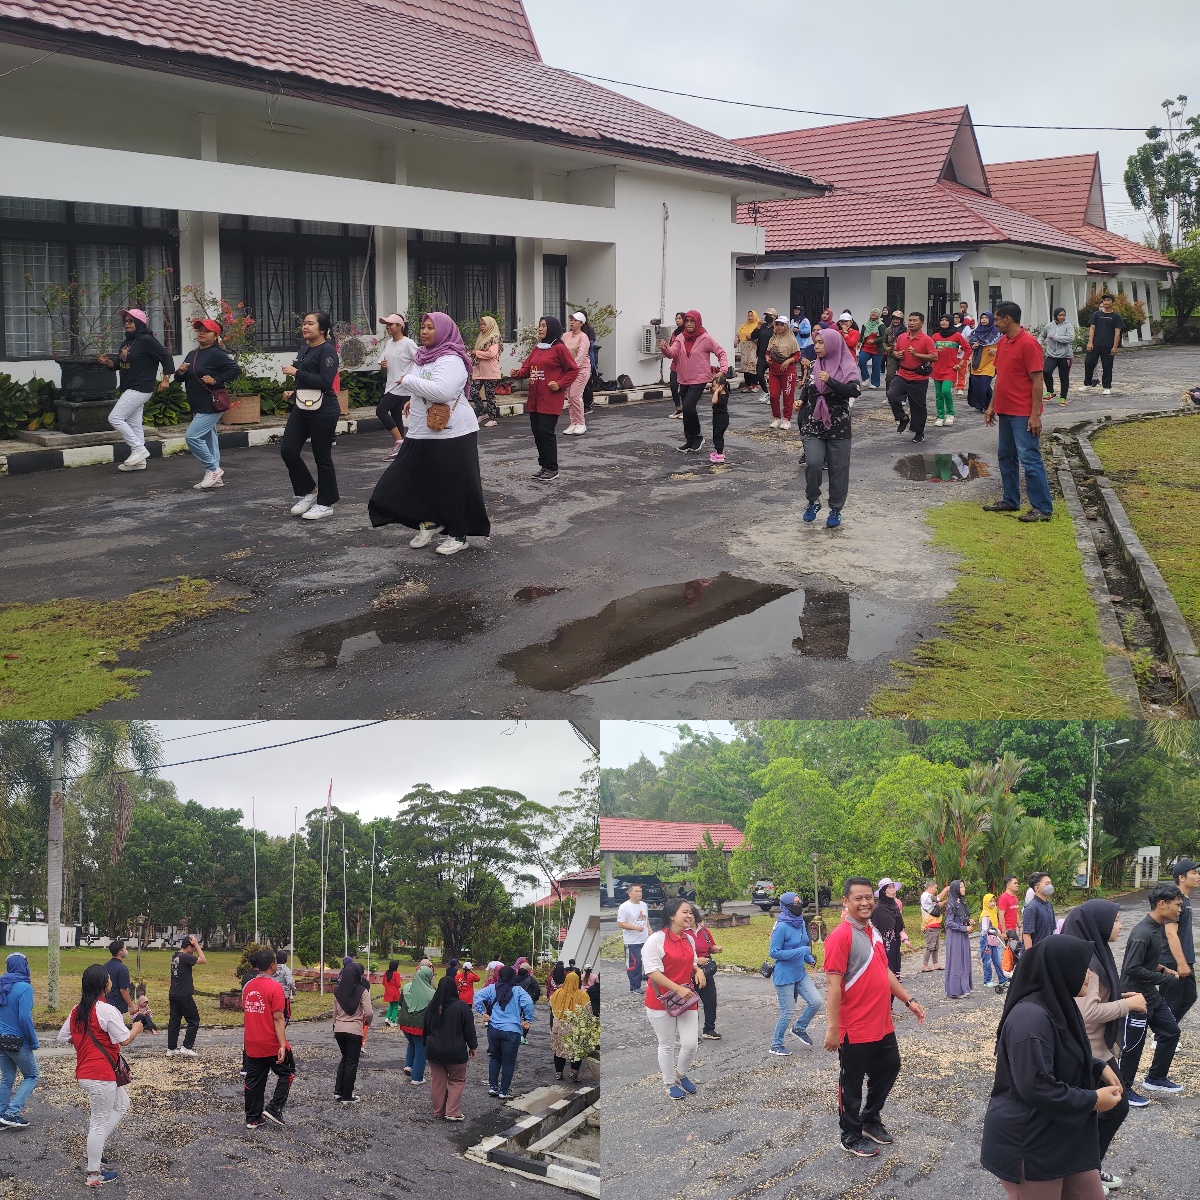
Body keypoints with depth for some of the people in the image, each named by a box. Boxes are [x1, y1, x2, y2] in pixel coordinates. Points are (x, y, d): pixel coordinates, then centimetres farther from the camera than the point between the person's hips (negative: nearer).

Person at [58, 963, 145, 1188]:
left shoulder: (77, 1010, 6)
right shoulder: (107, 1010, -19)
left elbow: (63, 1037, 12)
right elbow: (125, 1040, -17)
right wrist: (137, 1028, 2)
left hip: (85, 1072, 9)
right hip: (101, 1075, -9)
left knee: (122, 1104, 24)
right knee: (100, 1122, 1)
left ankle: (95, 1147, 21)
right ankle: (94, 1175, 8)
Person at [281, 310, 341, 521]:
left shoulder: (327, 350, -11)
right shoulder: (304, 349, 14)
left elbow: (324, 381, -22)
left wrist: (297, 373, -20)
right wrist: (292, 391, 12)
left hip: (323, 411, -8)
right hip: (302, 408, 8)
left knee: (322, 457, 1)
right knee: (288, 450, 0)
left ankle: (326, 503, 12)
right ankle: (308, 492, 16)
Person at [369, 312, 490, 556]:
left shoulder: (451, 360, -17)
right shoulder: (424, 356, 11)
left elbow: (441, 391, -32)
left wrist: (408, 380, -21)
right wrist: (414, 399, 13)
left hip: (452, 435, -9)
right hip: (423, 433, 9)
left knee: (454, 485, 0)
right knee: (416, 480, 9)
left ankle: (459, 534, 12)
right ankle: (429, 522, 25)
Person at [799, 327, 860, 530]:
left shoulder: (847, 367, -4)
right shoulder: (813, 366, 7)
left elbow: (854, 391, -20)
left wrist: (830, 381, -28)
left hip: (838, 428, -2)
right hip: (813, 427, 2)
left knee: (838, 469, 4)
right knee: (813, 463, -16)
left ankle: (836, 509, 18)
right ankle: (813, 501, 5)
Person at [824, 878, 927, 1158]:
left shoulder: (874, 933, 8)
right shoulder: (841, 936, -19)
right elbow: (834, 984, -21)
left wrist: (908, 1001, 16)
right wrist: (832, 1028, -22)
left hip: (882, 1025, 9)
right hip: (855, 1029, -9)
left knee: (889, 1069, 21)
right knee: (851, 1083, 7)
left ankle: (870, 1121, 41)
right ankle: (851, 1137, 24)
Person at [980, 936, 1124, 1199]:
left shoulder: (1057, 1005, 7)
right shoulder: (1030, 1018, -26)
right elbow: (1036, 1087, -29)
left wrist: (1099, 1070, 4)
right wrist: (1092, 1100, -19)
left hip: (1063, 1136, 10)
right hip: (1028, 1146, -10)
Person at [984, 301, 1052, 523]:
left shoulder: (1028, 343, -15)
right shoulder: (1002, 342, 11)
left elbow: (1037, 380, -16)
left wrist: (1035, 414, -19)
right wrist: (992, 405, 16)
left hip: (1023, 413, -9)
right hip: (1005, 411, 9)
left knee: (1029, 459, -8)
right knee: (1006, 456, 15)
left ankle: (1042, 509, -5)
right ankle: (1010, 500, 26)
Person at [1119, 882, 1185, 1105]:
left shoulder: (1157, 928, 5)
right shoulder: (1142, 933, -26)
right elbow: (1132, 968, -28)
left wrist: (1164, 969, 2)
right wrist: (1163, 977, -19)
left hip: (1152, 995, 10)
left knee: (1170, 1031, 18)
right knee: (1133, 1045, 2)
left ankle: (1155, 1078, 32)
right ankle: (1124, 1089, 19)